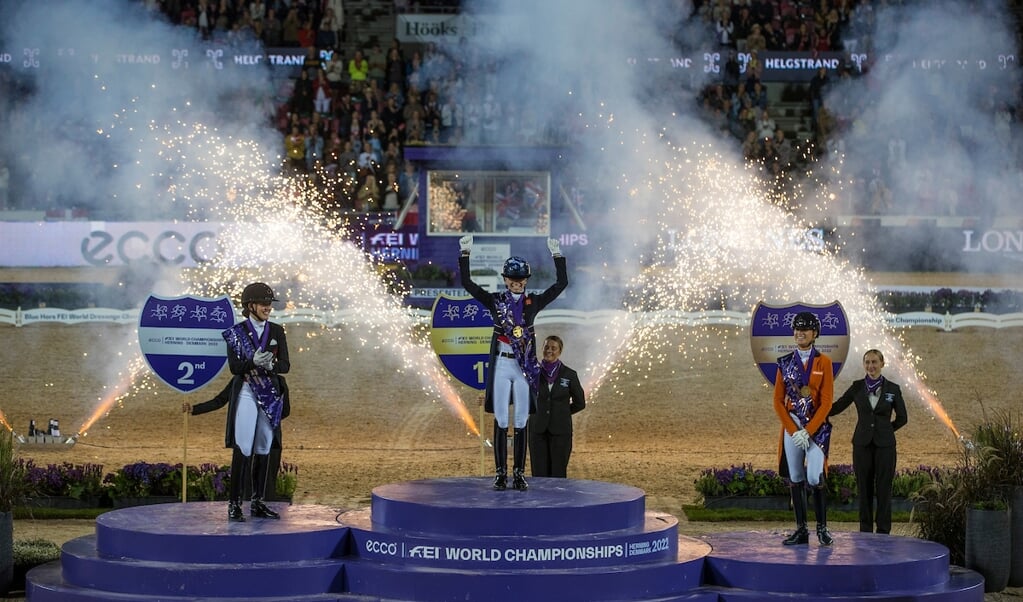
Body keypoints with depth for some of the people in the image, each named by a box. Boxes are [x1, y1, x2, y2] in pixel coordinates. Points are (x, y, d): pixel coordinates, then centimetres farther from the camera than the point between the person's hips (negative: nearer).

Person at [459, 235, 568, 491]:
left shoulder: (534, 302, 6)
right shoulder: (495, 301, 3)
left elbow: (561, 283, 6)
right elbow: (467, 283, -2)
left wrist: (557, 255, 1)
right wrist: (465, 253, -8)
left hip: (525, 367, 1)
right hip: (501, 366, -1)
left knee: (521, 423, 3)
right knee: (501, 422, 0)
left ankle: (519, 474, 7)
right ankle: (501, 474, 4)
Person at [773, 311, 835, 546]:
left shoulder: (823, 362, -1)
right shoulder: (785, 363, 7)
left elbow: (827, 401, -6)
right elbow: (778, 401, 4)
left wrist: (808, 431, -13)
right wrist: (793, 430, -7)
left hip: (817, 428, -3)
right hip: (792, 428, 3)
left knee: (814, 478, -13)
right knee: (795, 479, 4)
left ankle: (822, 528, 1)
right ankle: (801, 530, 10)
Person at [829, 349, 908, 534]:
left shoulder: (893, 389, 0)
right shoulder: (857, 387, 3)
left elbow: (902, 418, 9)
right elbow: (836, 407, 8)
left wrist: (885, 430, 7)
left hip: (884, 444, -1)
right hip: (862, 444, 1)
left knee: (884, 488, 1)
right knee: (864, 488, 5)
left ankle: (883, 531, 8)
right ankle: (865, 531, 13)